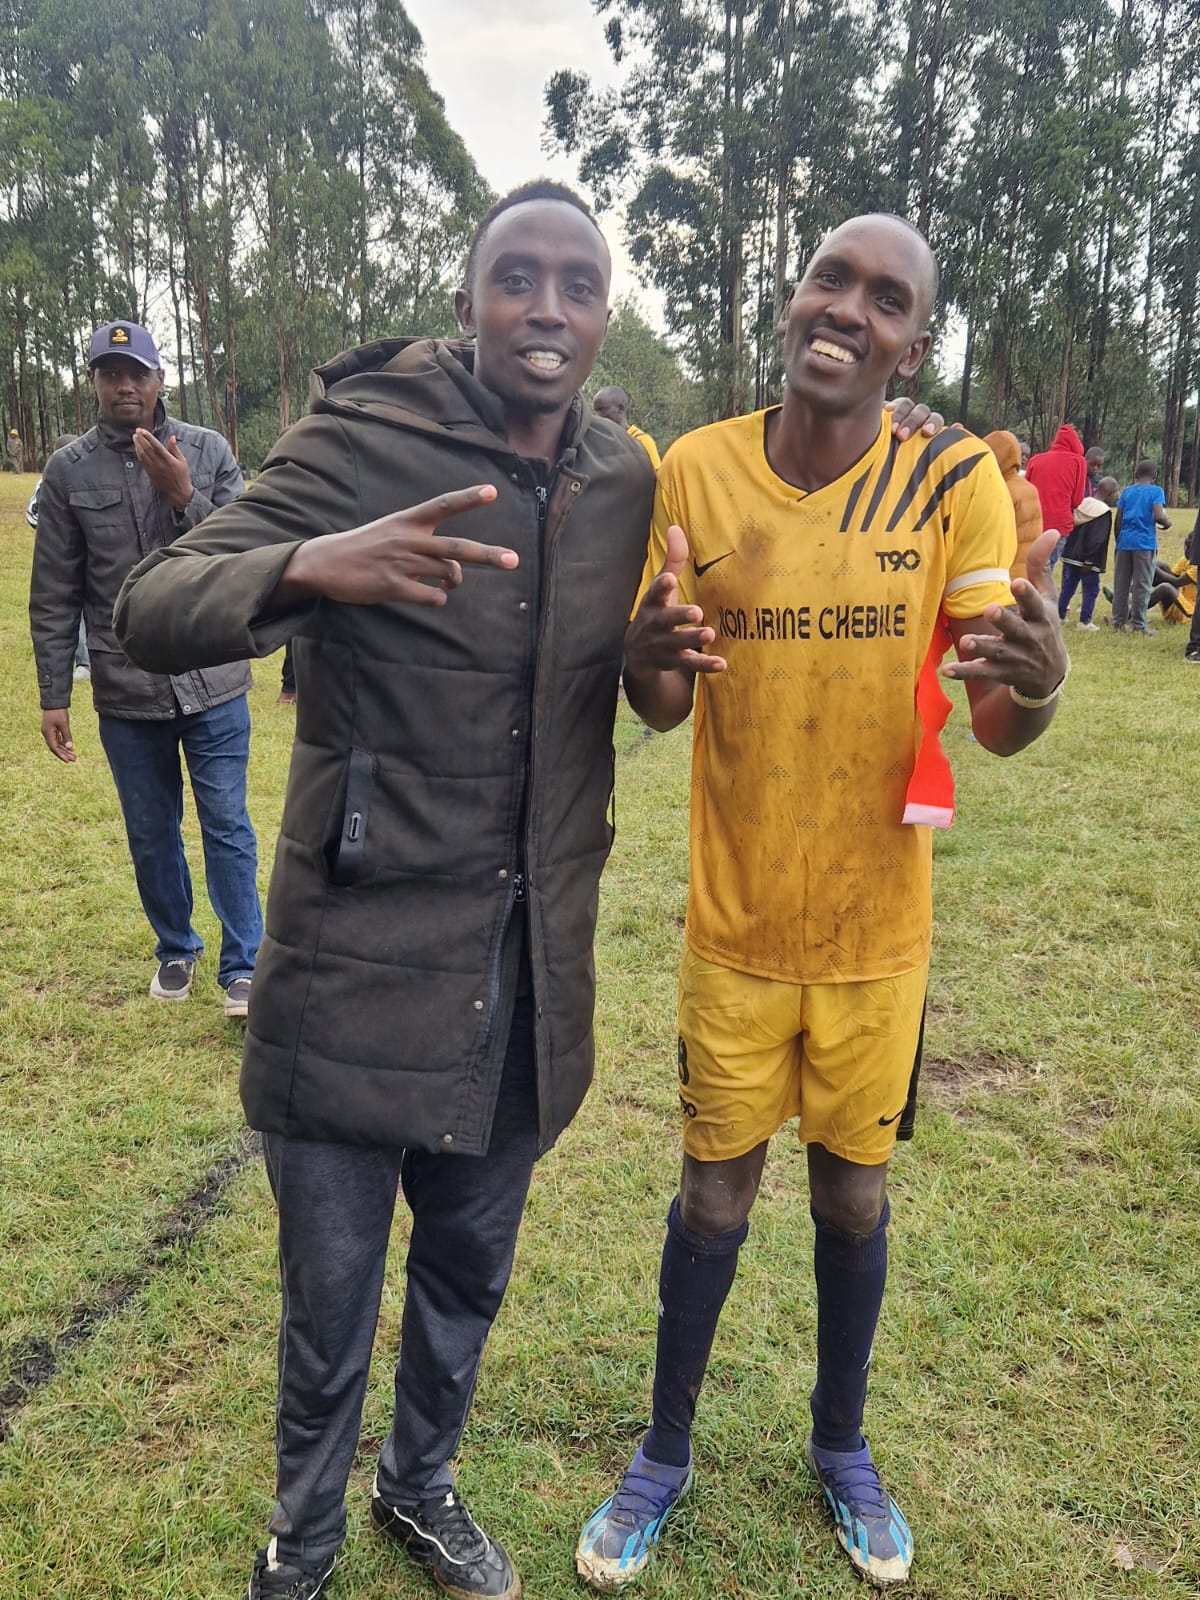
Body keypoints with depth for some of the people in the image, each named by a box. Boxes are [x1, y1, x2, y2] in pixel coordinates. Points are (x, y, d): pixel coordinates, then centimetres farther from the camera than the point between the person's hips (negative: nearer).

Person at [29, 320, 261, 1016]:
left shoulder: (209, 450, -1)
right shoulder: (68, 470, 2)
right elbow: (55, 596, 3)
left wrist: (184, 496, -18)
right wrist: (54, 696, 2)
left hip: (213, 683, -1)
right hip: (126, 695, 2)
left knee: (228, 829, 3)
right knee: (151, 835, 14)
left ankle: (243, 965, 16)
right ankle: (176, 950, 35)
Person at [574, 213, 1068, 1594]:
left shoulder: (954, 481, -10)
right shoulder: (696, 470, -8)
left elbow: (999, 728, -12)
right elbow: (659, 708, -3)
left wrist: (1034, 682, -37)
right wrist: (645, 657, -28)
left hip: (876, 925, 0)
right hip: (736, 921, 0)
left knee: (854, 1191, 16)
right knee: (714, 1191, 12)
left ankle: (841, 1446, 44)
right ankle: (665, 1455, 38)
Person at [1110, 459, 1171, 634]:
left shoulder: (1126, 491, 11)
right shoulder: (1156, 491, -1)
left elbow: (1118, 521, 8)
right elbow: (1158, 516, -14)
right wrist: (1167, 522, 7)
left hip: (1124, 542, 4)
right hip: (1145, 543, -4)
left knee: (1121, 584, 7)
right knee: (1142, 585, 0)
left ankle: (1119, 622, 9)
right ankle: (1138, 625, 0)